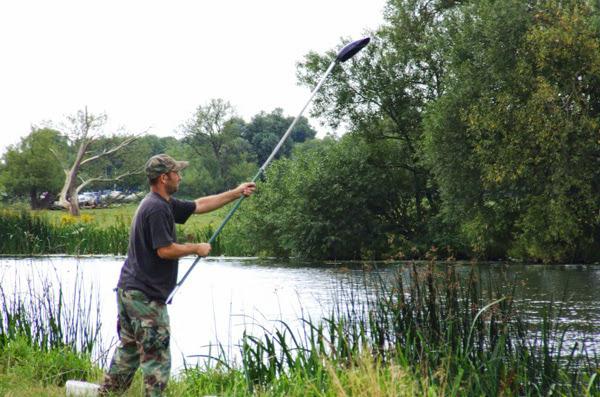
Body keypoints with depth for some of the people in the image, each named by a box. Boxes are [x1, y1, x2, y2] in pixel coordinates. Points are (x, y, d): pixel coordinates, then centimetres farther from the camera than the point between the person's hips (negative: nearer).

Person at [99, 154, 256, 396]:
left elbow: (199, 205, 22)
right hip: (146, 295, -10)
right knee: (156, 356, -4)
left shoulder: (165, 204, 14)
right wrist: (197, 248, -8)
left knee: (128, 349, 18)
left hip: (128, 290, 10)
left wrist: (237, 193, 23)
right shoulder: (157, 208, -17)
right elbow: (165, 250, -22)